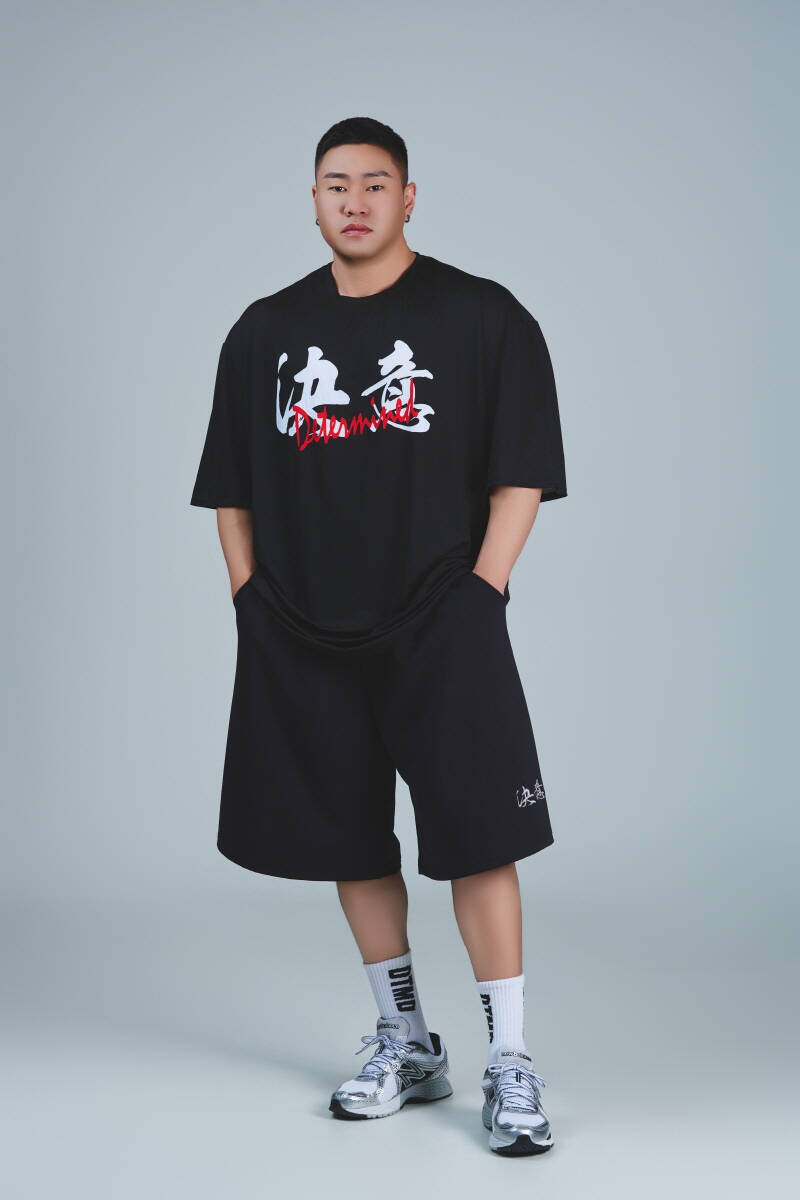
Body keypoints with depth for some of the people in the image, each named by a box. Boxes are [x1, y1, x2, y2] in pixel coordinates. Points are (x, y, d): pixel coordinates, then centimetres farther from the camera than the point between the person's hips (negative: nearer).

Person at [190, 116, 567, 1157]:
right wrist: (256, 606, 5)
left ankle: (509, 1064, 2)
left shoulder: (484, 318, 1)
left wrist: (475, 599, -10)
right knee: (348, 839, 10)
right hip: (301, 639, 4)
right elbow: (231, 490, 15)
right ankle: (405, 1046, 25)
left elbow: (521, 480, -2)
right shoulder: (265, 331, 11)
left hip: (441, 630, -4)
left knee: (476, 837, -8)